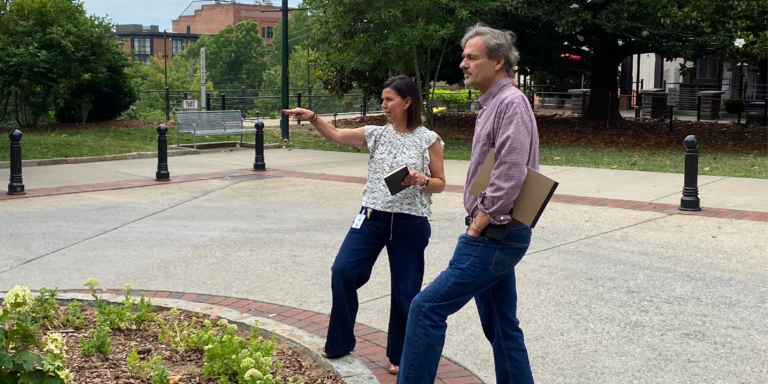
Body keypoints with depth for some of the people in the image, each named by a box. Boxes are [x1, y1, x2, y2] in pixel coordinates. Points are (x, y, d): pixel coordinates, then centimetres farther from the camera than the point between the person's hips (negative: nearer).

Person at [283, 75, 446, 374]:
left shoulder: (429, 140, -3)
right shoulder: (376, 134, 5)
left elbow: (440, 183, 1)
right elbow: (336, 136, 2)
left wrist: (421, 181, -19)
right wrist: (312, 118, -13)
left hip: (410, 223, -3)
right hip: (373, 217, 3)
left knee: (405, 290, 5)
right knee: (343, 271, -6)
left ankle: (400, 355, 24)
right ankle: (340, 342, 12)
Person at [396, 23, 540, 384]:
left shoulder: (510, 103, -15)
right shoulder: (491, 104, 16)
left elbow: (510, 178, -25)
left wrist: (478, 226, -17)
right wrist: (477, 225, 10)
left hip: (494, 237, -10)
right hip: (493, 234, 10)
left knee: (427, 307, -8)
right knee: (500, 325, 15)